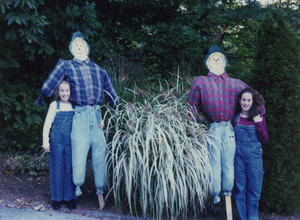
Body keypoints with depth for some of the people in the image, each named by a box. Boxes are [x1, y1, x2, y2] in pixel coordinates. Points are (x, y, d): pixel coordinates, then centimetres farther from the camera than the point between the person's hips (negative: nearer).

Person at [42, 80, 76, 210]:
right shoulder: (54, 105, 1)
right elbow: (47, 124, 2)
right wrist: (45, 141, -4)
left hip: (71, 141, 1)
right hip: (57, 141, -1)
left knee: (70, 169, 5)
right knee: (57, 169, 4)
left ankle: (70, 197, 16)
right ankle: (57, 198, 15)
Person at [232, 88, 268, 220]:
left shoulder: (258, 117, 3)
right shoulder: (235, 118, 3)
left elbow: (264, 140, -1)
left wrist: (259, 124, -11)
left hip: (254, 156, 0)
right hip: (239, 156, 0)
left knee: (254, 190, 4)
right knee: (240, 189, 5)